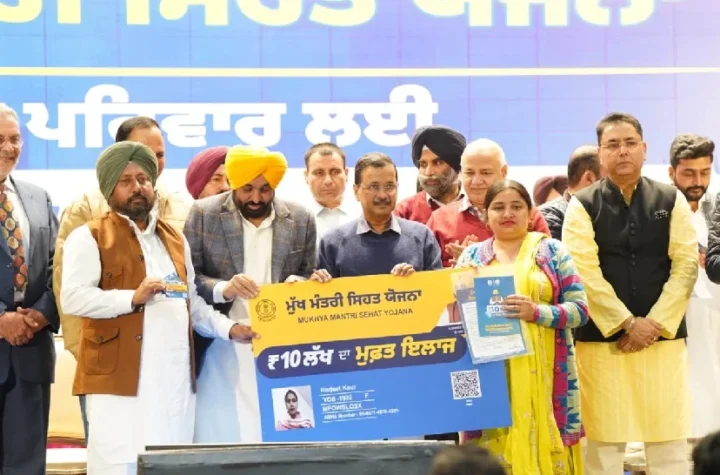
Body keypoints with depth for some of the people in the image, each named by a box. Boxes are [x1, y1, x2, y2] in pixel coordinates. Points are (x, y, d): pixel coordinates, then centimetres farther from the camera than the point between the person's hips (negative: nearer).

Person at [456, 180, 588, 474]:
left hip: (540, 374, -2)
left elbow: (580, 309, -1)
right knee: (491, 450, -1)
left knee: (541, 443, -4)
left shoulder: (552, 251, 4)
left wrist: (537, 312, -17)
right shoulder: (472, 255, 12)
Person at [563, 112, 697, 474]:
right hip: (602, 340, -1)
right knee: (603, 444, -1)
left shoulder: (671, 200, 8)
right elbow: (585, 273, -6)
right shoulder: (583, 206, 2)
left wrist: (655, 324, -9)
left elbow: (686, 265, 1)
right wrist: (627, 323, -12)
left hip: (663, 337, 2)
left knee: (669, 443, 1)